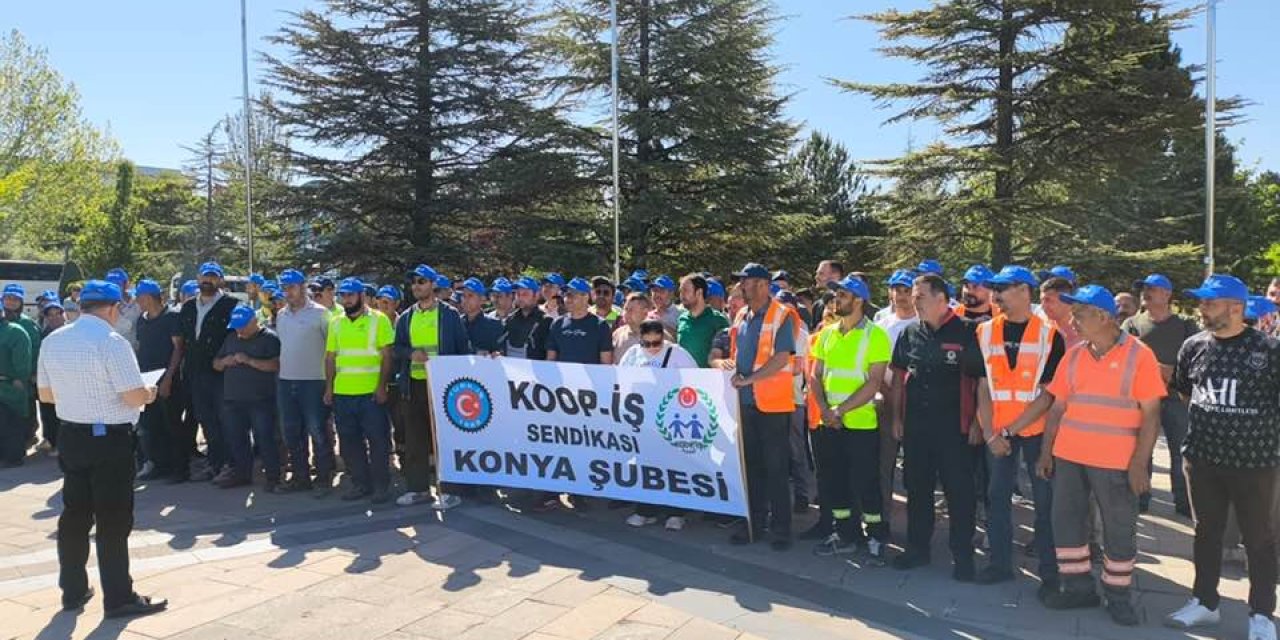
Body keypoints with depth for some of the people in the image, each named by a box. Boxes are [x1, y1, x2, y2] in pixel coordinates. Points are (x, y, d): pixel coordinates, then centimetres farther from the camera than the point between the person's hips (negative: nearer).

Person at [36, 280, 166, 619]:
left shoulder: (53, 341, 6)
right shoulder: (112, 341, -17)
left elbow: (46, 394, 14)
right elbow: (135, 397, -19)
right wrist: (150, 393, 2)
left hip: (70, 436, 7)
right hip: (110, 440, -7)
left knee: (74, 515, 16)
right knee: (113, 520, 0)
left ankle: (73, 590, 26)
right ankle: (118, 598, 8)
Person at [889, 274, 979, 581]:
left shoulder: (965, 332, -6)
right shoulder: (909, 334, 8)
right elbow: (898, 377, 14)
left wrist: (976, 421, -8)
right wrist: (896, 417, 10)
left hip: (953, 426, -5)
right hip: (915, 426, 5)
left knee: (959, 492, 2)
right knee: (917, 489, 13)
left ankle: (962, 555, 13)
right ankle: (917, 548, 25)